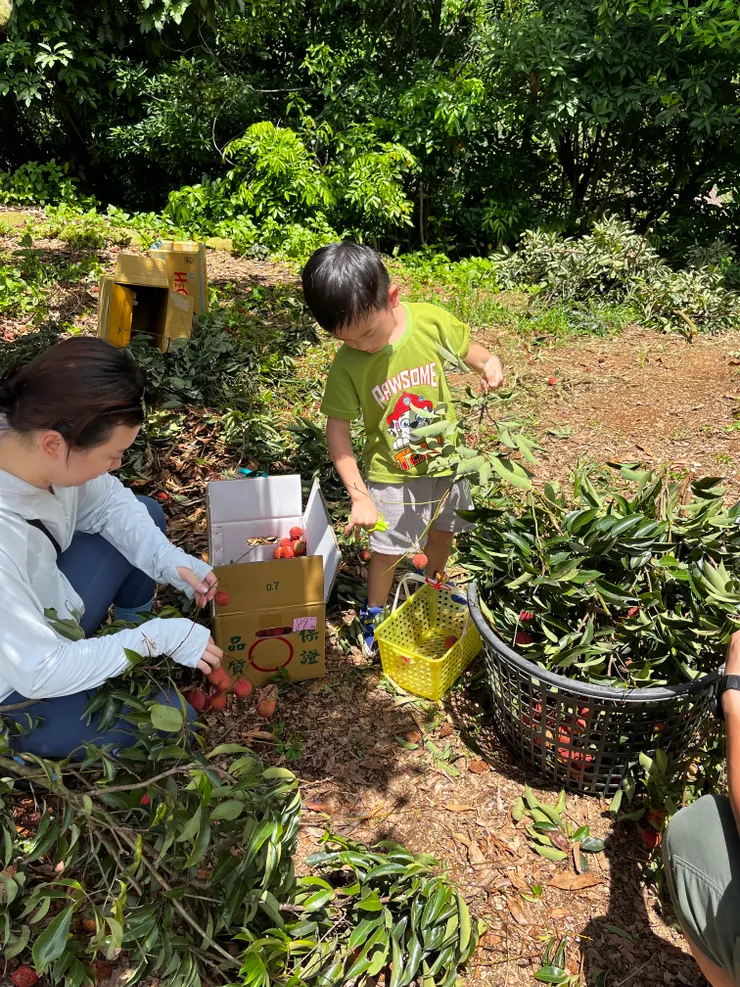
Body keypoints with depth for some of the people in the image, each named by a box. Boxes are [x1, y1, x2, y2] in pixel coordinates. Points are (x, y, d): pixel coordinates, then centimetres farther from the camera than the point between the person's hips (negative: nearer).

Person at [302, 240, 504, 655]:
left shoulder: (430, 320, -19)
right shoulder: (347, 364, -22)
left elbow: (464, 345, 2)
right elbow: (338, 430, -18)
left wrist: (489, 363, -20)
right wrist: (359, 495, -23)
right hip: (393, 474, -2)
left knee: (442, 531, 22)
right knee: (389, 550, 6)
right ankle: (375, 613, 34)